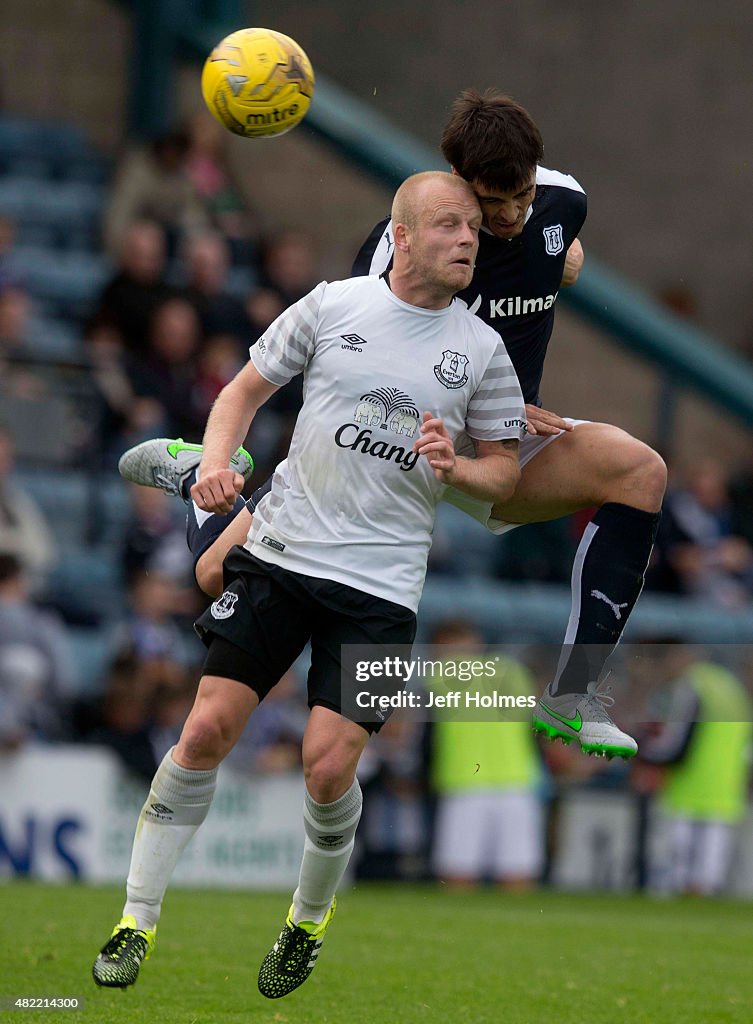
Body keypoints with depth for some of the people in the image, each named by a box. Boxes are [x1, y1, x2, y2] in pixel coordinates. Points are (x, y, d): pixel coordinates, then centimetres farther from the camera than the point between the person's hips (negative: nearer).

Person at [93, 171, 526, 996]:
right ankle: (136, 922, 6)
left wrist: (456, 468, -11)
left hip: (379, 586, 0)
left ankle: (310, 921, 18)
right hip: (278, 554, 1)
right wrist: (216, 460, -6)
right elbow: (247, 387, 12)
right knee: (206, 732, -6)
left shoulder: (481, 350, 3)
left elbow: (506, 470, 11)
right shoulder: (332, 305, 2)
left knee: (329, 768, -10)